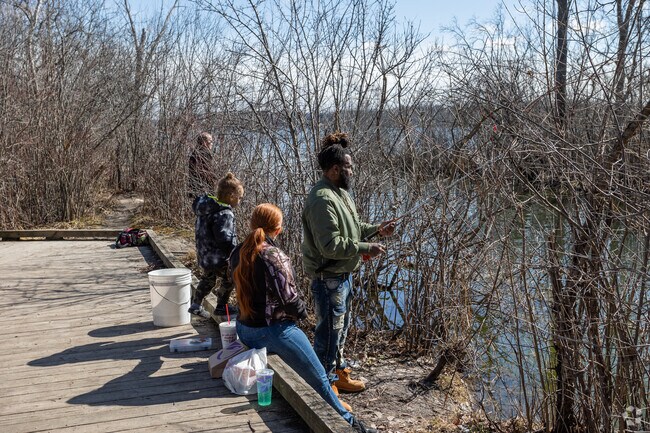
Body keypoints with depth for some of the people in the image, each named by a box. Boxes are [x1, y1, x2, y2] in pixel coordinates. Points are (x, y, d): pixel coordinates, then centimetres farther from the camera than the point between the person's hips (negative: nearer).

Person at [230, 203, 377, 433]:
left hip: (245, 329, 9)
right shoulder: (273, 256, -22)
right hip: (273, 330, -9)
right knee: (319, 378, 7)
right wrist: (302, 311, 1)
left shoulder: (238, 253, 2)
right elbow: (288, 297, -20)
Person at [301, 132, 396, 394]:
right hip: (328, 278, -11)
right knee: (329, 332, 1)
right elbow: (331, 245, -29)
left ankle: (338, 372, 42)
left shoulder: (340, 192, 10)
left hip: (342, 274, 11)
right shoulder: (323, 200, -25)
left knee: (341, 326, 24)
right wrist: (365, 249, -23)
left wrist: (376, 229, 9)